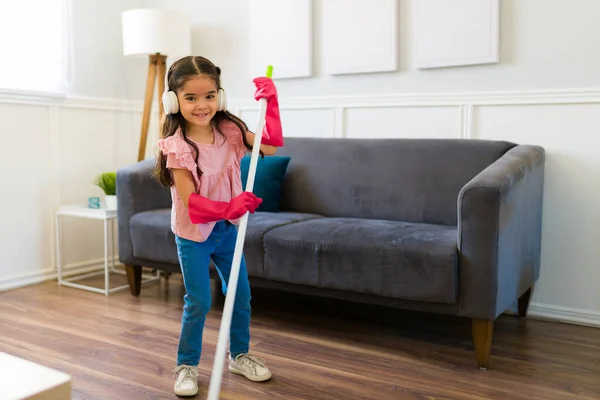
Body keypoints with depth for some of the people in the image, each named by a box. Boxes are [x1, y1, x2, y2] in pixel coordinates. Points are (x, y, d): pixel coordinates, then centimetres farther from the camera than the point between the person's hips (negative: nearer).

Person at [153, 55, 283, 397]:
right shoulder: (177, 146, -20)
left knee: (241, 294, 12)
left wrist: (271, 103, -16)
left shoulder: (229, 131, -6)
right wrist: (230, 207, -36)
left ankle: (240, 355, 33)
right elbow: (190, 200, -23)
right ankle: (187, 365, 21)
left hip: (227, 228, 5)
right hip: (193, 233, -5)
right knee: (199, 303, -1)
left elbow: (272, 147, -8)